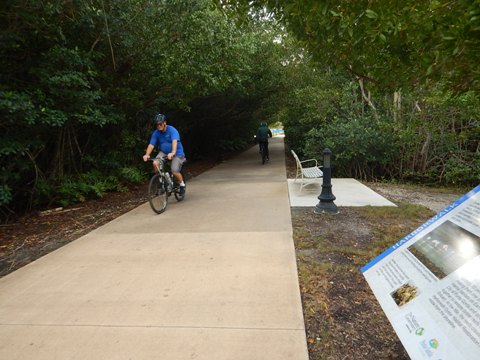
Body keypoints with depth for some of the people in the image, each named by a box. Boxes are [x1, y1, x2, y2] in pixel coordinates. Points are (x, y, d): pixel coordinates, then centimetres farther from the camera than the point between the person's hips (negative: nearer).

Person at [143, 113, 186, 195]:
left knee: (175, 171, -20)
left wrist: (173, 152, -52)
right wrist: (147, 154, -33)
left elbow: (174, 141, -35)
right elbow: (151, 145, -14)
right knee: (155, 163, -23)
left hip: (177, 153, -4)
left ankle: (182, 184, 10)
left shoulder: (172, 130, -19)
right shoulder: (156, 133, -6)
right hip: (164, 152, 4)